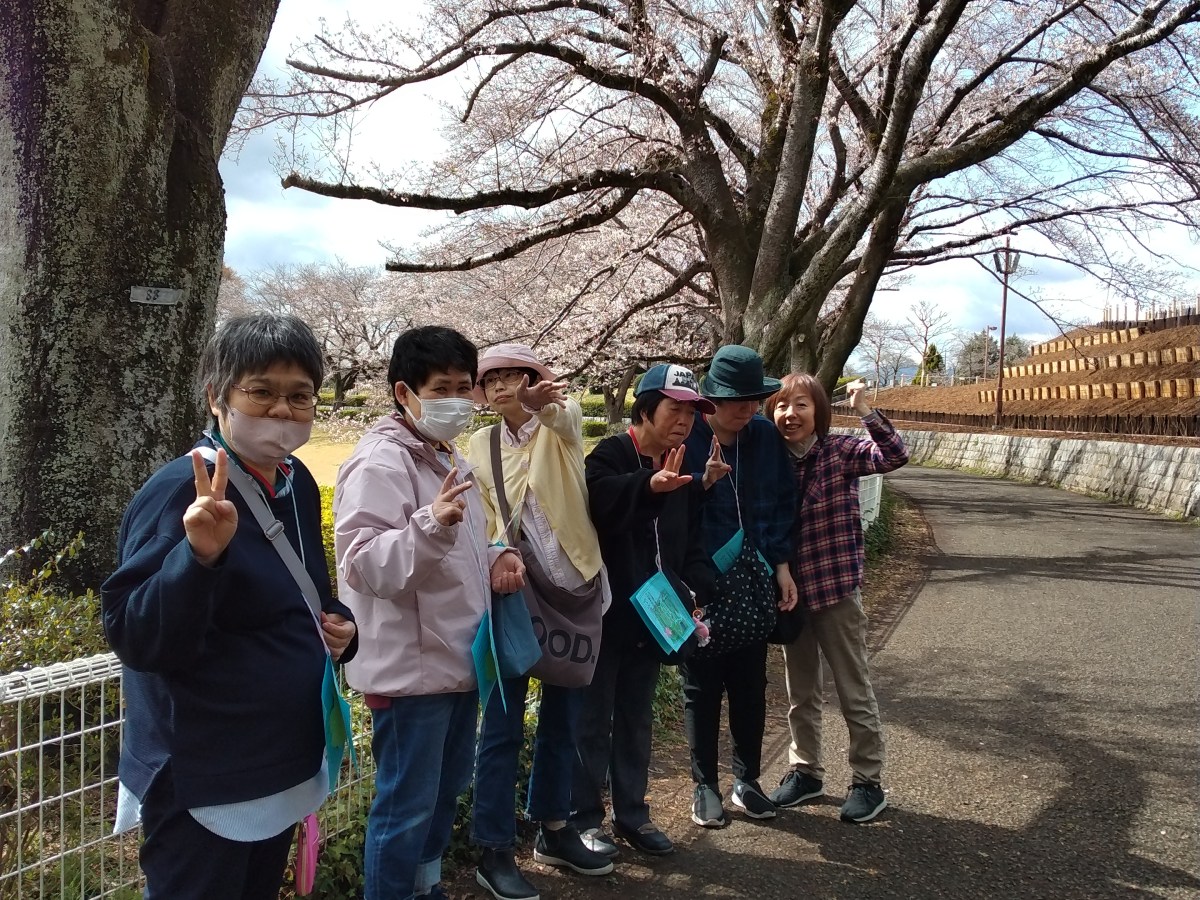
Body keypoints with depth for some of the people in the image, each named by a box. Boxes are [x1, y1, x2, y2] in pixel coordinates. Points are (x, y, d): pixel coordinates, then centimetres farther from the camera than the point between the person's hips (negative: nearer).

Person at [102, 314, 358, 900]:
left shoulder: (298, 484, 2)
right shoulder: (179, 492, -20)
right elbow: (135, 640, -25)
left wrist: (338, 625, -3)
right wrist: (201, 554, -40)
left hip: (287, 767, 8)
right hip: (202, 785, -8)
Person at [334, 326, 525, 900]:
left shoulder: (447, 458, 12)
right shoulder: (380, 463, -18)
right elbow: (363, 563, -27)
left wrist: (493, 557, 4)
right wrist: (431, 524, -41)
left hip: (457, 659, 10)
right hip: (410, 669, -10)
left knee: (446, 789, 23)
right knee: (406, 806, 2)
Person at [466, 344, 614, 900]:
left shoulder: (562, 425, -1)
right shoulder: (480, 447, 5)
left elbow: (563, 412, -27)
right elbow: (479, 521, 7)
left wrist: (540, 402, -49)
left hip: (575, 588, 1)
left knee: (562, 718, 13)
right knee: (502, 724, 1)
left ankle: (553, 830, 30)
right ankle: (494, 851, 12)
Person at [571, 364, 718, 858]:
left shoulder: (682, 474, 10)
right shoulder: (610, 455, -12)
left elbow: (690, 545, 12)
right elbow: (597, 498, -35)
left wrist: (696, 592, -6)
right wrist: (649, 485, -52)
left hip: (651, 617, 7)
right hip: (603, 613, -7)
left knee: (637, 719, 17)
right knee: (594, 719, 4)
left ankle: (631, 813, 30)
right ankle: (585, 818, 18)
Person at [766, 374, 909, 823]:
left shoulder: (840, 450, -10)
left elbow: (895, 455, -26)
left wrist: (866, 411, -37)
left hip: (836, 589, -4)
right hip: (790, 591, 4)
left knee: (855, 693, 7)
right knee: (800, 693, 17)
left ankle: (868, 782, 21)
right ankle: (805, 772, 33)